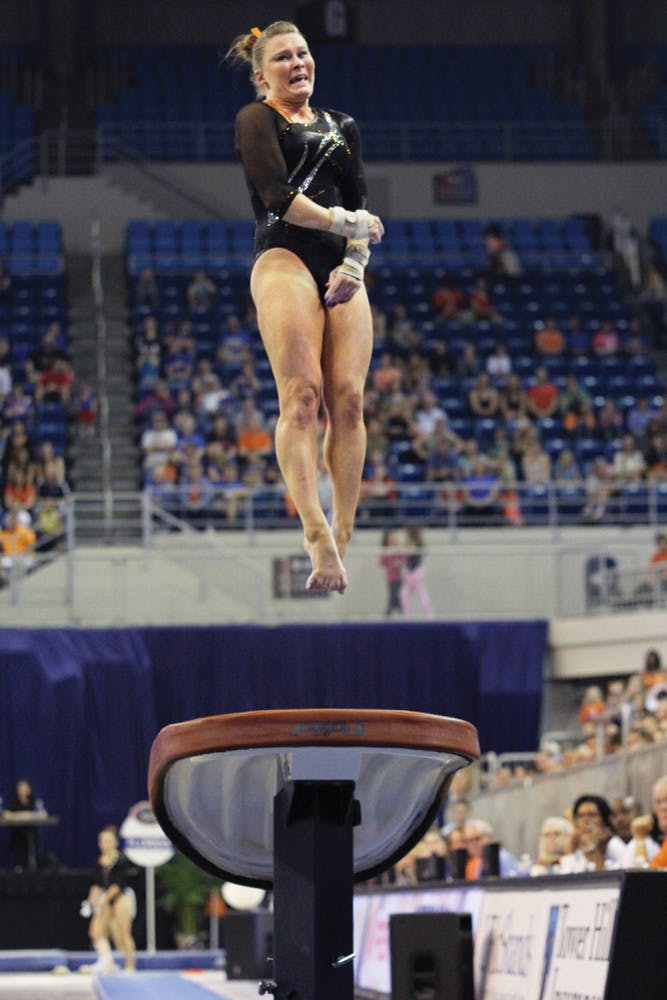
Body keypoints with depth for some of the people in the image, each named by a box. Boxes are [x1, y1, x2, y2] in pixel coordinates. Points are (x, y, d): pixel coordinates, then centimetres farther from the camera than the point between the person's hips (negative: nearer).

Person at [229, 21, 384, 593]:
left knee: (349, 398, -10)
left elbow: (361, 206, 18)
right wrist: (345, 222, -6)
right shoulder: (256, 120, 8)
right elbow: (278, 196, -6)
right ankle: (316, 533, -32)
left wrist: (354, 264, 0)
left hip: (342, 268, 5)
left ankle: (342, 538, -12)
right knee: (302, 393, -20)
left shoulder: (342, 128, 25)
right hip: (284, 259, -5)